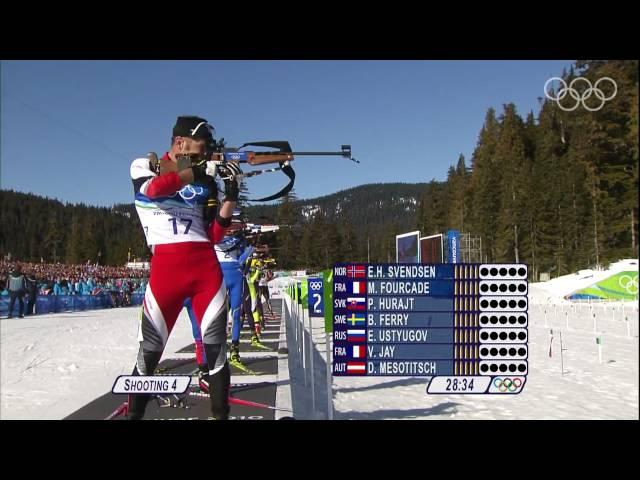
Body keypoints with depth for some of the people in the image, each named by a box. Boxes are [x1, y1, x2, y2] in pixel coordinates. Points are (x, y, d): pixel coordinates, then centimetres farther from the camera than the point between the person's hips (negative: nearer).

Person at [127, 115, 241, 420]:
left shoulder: (206, 182, 17)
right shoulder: (143, 166, 10)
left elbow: (214, 235, 11)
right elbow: (154, 189, -15)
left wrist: (231, 196, 1)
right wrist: (198, 170, -19)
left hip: (206, 263, 3)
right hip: (165, 265, -3)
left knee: (216, 344, -1)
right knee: (150, 348, -1)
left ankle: (220, 414, 8)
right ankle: (134, 413, 16)